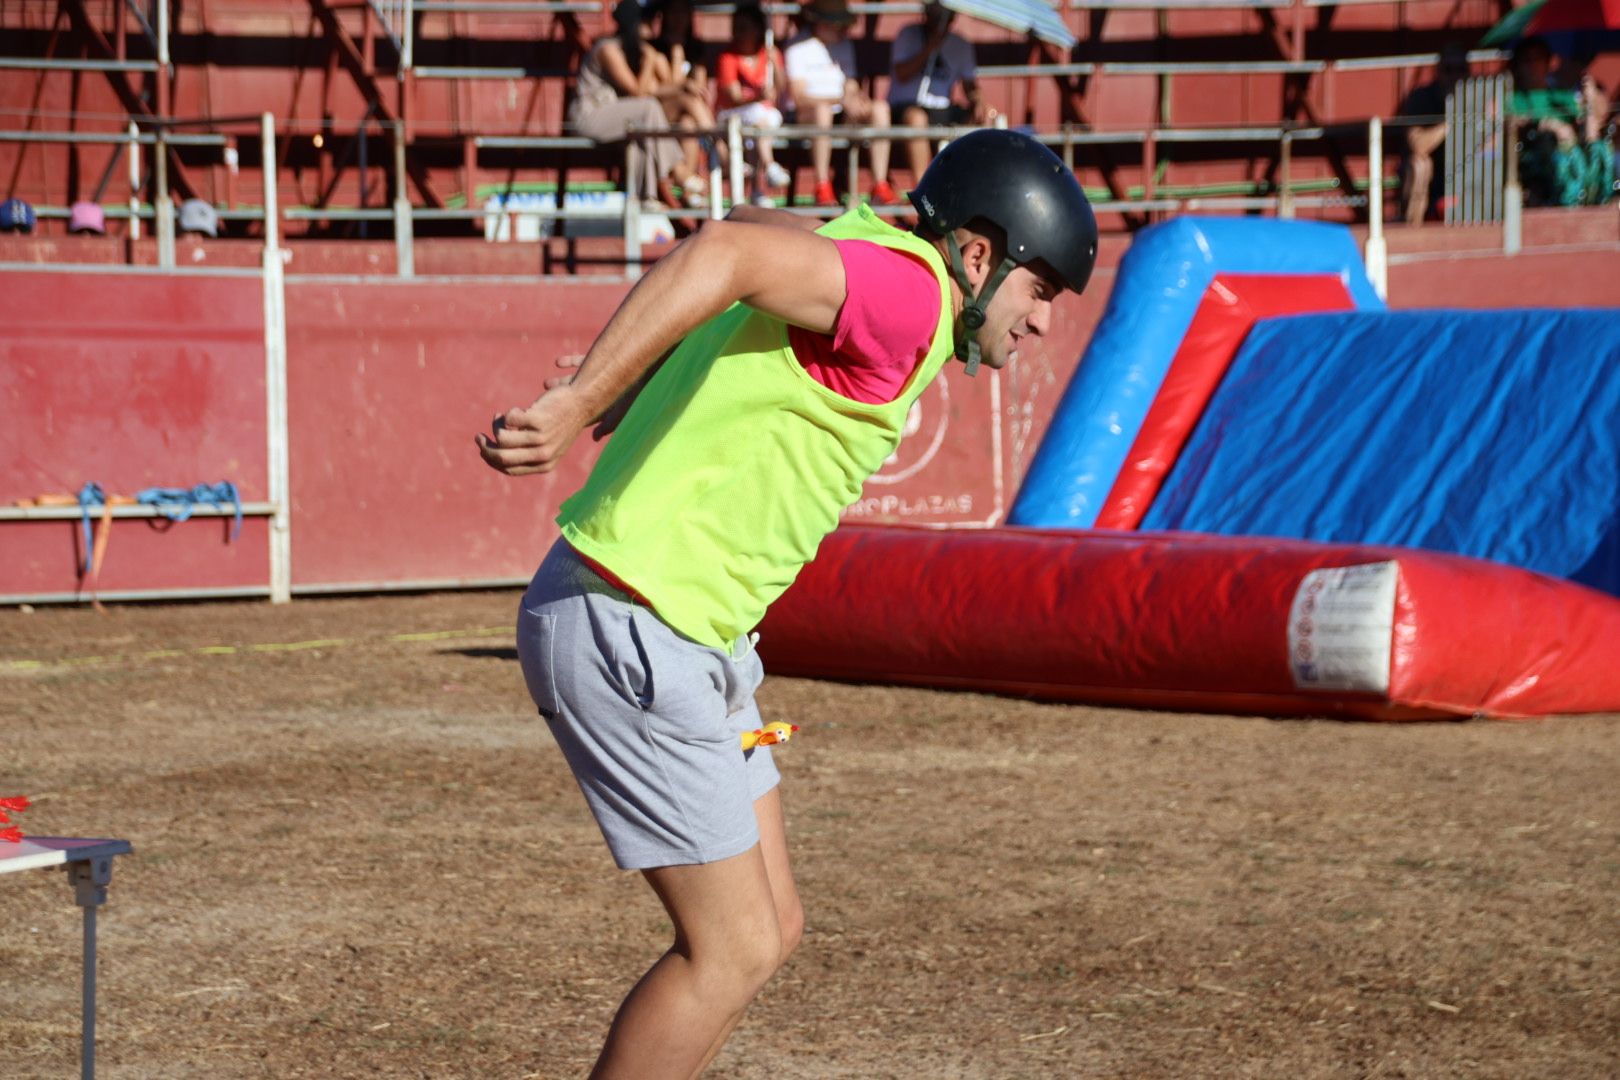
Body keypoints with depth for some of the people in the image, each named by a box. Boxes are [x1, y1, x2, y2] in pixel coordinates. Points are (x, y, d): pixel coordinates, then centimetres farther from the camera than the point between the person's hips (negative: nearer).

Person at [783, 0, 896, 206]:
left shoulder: (844, 46, 19)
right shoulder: (798, 50, -3)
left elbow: (851, 89, 12)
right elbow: (799, 98, -12)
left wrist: (857, 101, -13)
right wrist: (841, 100, -23)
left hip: (840, 115, 6)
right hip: (805, 116, -6)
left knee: (880, 108, -21)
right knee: (823, 109, -40)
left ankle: (880, 185, -27)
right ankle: (822, 187, -39)